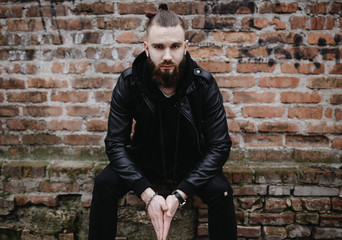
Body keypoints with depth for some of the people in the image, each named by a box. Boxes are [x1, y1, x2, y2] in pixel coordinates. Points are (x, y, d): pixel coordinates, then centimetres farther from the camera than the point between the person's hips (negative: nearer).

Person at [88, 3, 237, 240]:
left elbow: (219, 146, -20)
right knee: (104, 183, -24)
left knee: (221, 191, -28)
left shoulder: (204, 84, -20)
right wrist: (147, 193, -30)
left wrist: (180, 194, -30)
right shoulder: (128, 82, -18)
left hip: (191, 163, -1)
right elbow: (116, 143, -18)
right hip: (144, 160, 1)